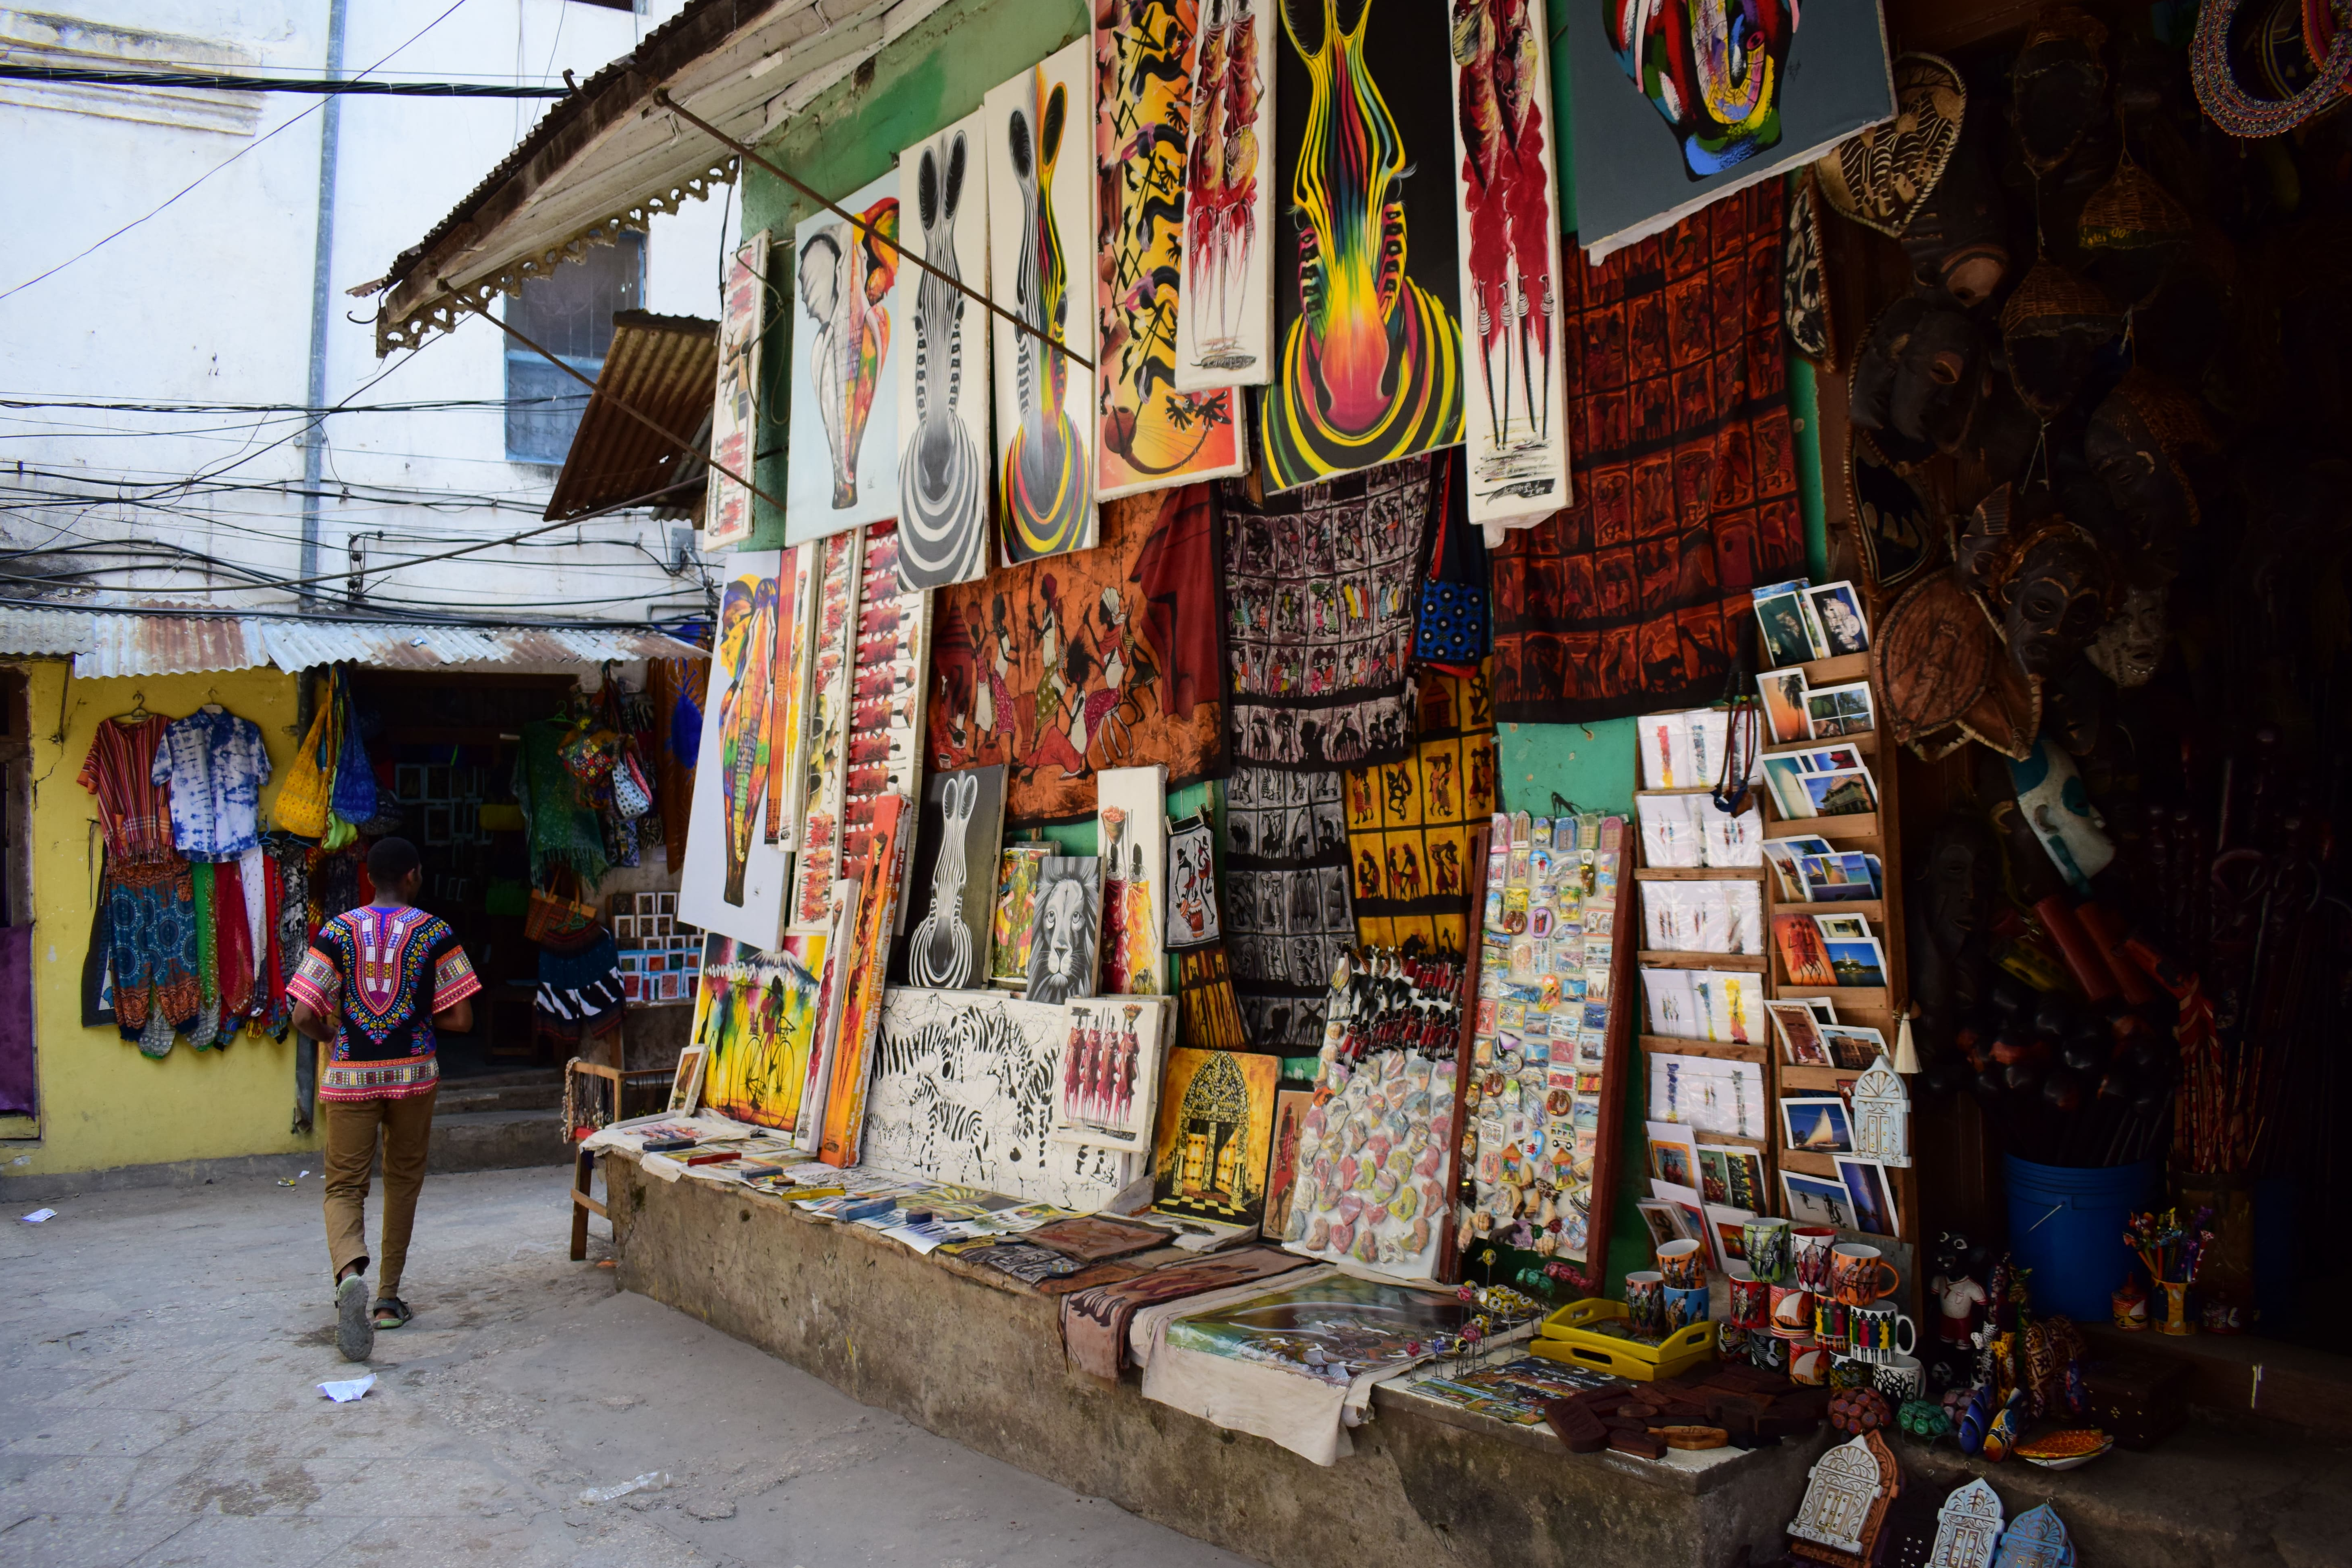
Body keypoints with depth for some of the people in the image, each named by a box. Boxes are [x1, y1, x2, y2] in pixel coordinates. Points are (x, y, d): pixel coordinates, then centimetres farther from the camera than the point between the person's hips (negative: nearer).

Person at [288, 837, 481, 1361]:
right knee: (403, 1183, 15)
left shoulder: (337, 931, 0)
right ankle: (388, 1299, 22)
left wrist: (337, 1035, 16)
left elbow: (304, 1016, -5)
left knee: (344, 1186, 4)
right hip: (412, 1073, 0)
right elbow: (462, 1019, -4)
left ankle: (350, 1272, -25)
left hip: (350, 1077, 0)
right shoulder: (435, 933, -2)